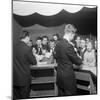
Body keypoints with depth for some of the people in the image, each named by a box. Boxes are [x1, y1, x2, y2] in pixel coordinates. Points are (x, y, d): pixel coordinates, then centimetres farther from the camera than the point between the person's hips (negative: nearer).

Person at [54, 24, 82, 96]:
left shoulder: (58, 44, 2)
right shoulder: (69, 46, -23)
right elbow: (78, 62, -14)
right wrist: (80, 59, 7)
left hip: (59, 75, 8)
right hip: (68, 76, -8)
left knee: (61, 94, 17)